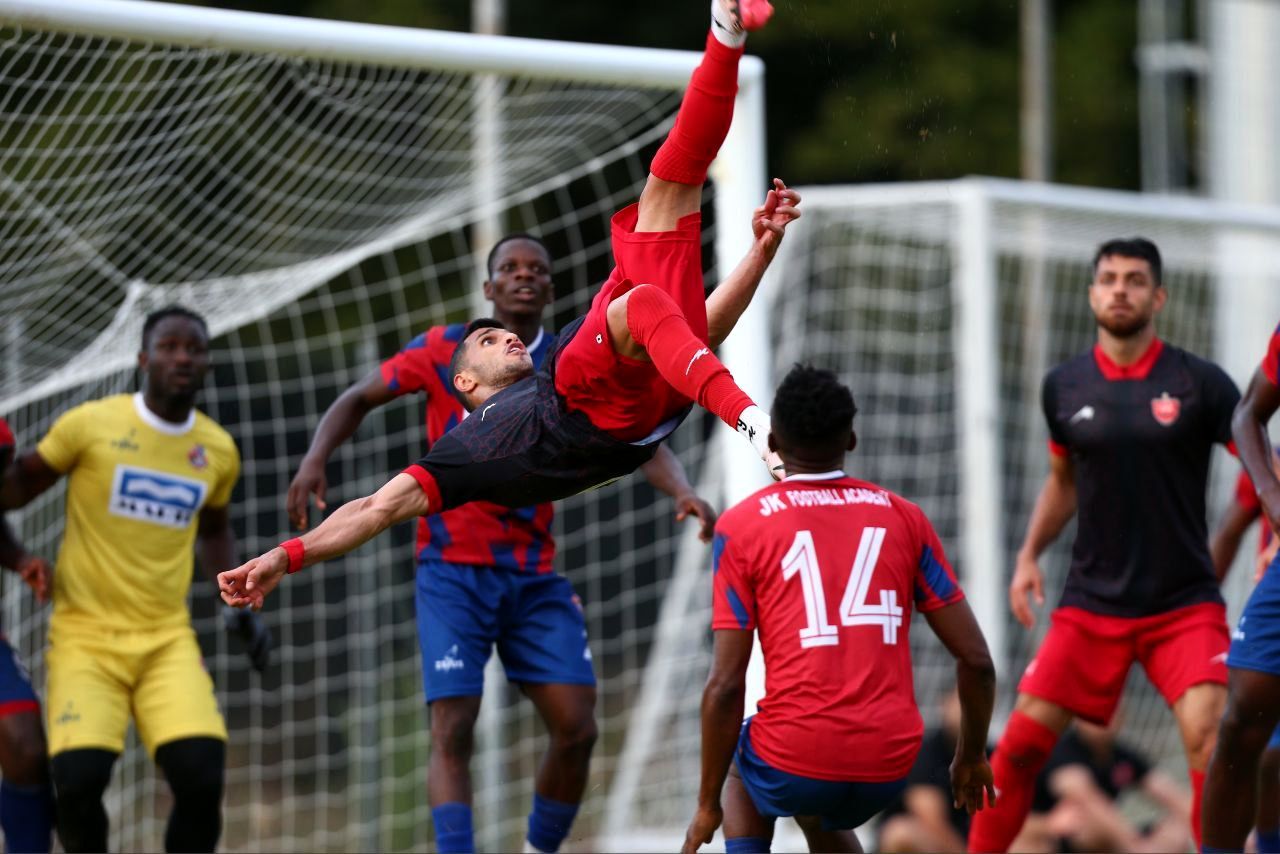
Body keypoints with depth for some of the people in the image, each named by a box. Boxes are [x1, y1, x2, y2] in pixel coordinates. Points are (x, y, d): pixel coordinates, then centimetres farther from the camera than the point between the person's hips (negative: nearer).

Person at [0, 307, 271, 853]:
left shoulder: (219, 451, 8)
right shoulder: (92, 425, -6)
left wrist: (241, 606, 14)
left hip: (167, 640, 3)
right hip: (85, 636, -3)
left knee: (201, 776, -17)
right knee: (79, 780, -21)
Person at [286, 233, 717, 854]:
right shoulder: (446, 351, 0)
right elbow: (359, 399, 9)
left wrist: (682, 491, -25)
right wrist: (315, 459, -9)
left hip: (535, 577, 3)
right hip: (452, 574, -3)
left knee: (576, 728, -5)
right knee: (453, 729, -14)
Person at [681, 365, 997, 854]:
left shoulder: (741, 526, 1)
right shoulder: (903, 518, 9)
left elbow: (726, 684, -4)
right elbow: (975, 659, 8)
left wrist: (708, 805, 6)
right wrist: (971, 756, 24)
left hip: (796, 761, -3)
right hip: (890, 764, 3)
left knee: (741, 779, 34)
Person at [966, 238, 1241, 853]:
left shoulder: (1199, 382, -5)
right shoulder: (1065, 387, 5)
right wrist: (1030, 555, 7)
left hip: (1184, 601, -3)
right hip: (1091, 603, 3)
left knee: (1208, 740, -21)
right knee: (1021, 743, -2)